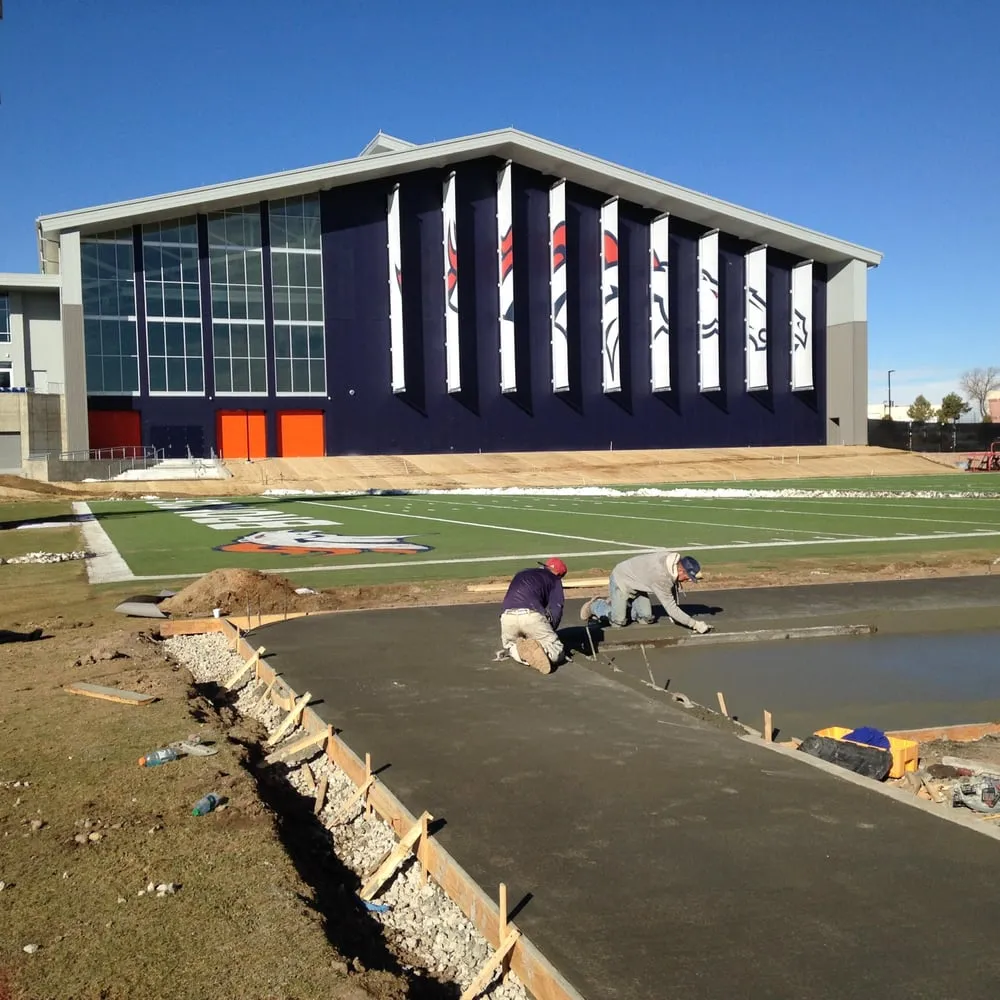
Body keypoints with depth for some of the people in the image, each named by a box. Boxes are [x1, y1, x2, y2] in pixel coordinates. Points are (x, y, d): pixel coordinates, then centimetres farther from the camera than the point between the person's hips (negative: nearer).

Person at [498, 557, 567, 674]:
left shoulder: (520, 574, 35)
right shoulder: (554, 579, 20)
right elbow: (556, 609, 7)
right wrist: (548, 632, 19)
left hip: (507, 616, 4)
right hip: (531, 615, -4)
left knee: (509, 647, 30)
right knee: (556, 653, 8)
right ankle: (536, 648, -24)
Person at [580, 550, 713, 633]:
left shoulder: (675, 560, -16)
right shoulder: (661, 576, -39)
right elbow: (670, 608, -34)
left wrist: (675, 617, -2)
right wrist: (695, 624, -31)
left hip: (637, 584, 8)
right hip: (621, 579, -8)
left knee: (646, 618, -4)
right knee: (619, 621, -13)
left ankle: (617, 606, 20)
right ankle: (595, 606, 14)